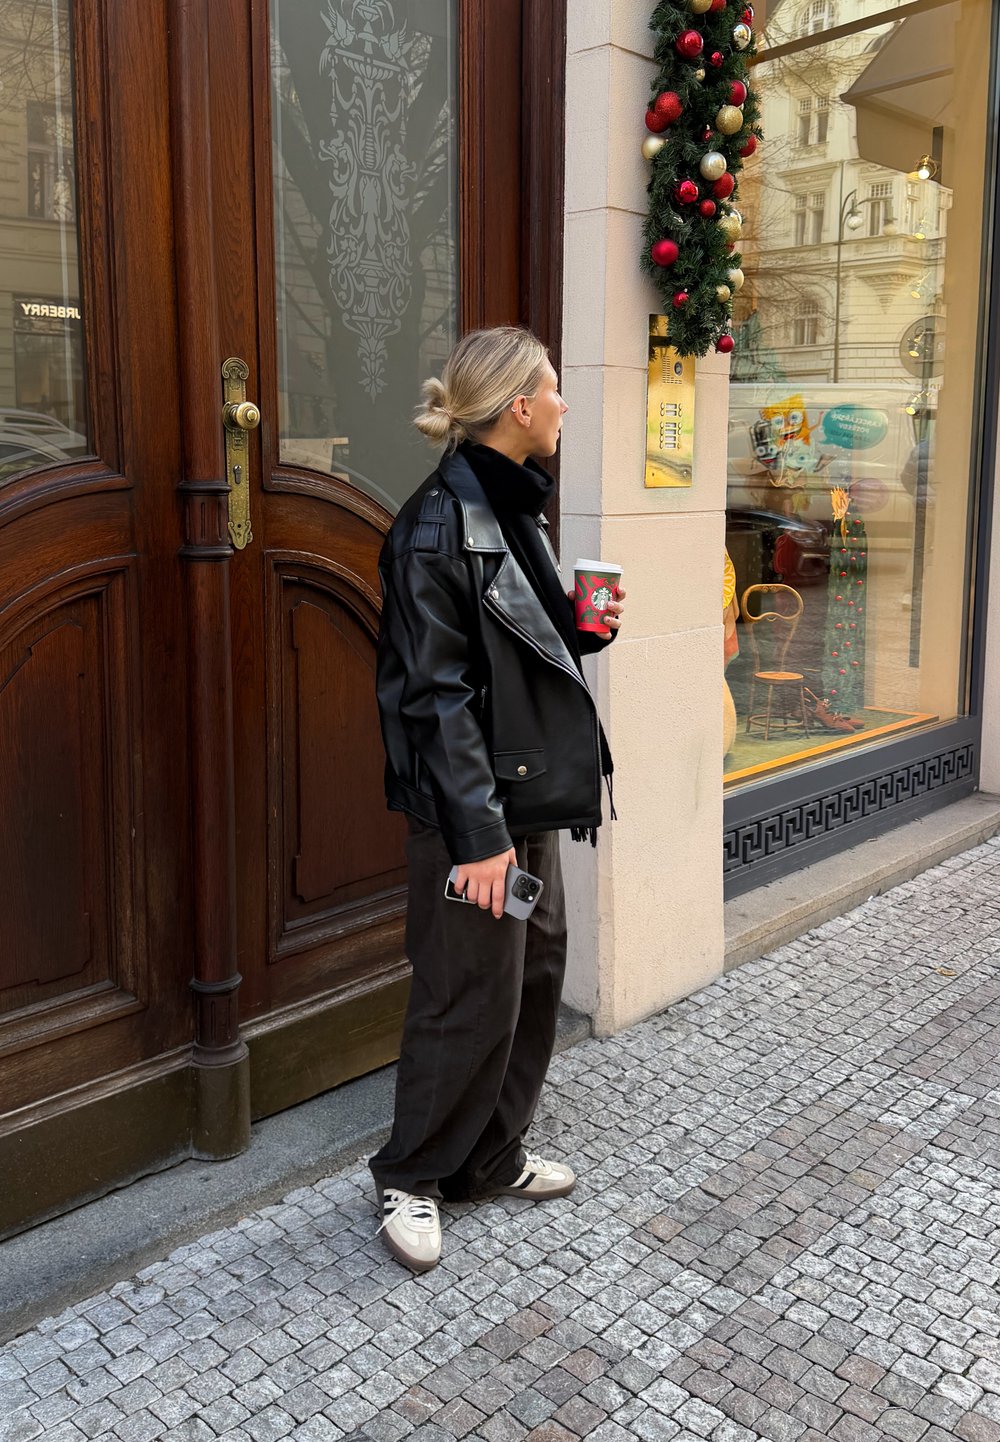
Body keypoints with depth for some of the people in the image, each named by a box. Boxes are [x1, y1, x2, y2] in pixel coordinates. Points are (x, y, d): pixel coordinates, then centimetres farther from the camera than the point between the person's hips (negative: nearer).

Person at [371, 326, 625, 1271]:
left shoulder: (514, 509, 12)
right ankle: (410, 1179, 24)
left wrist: (583, 631, 2)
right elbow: (436, 692, -20)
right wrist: (476, 832, -21)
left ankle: (492, 1156, 35)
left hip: (532, 794, 10)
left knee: (537, 973, 17)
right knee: (473, 997, 1)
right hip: (476, 809, -9)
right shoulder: (440, 524, -17)